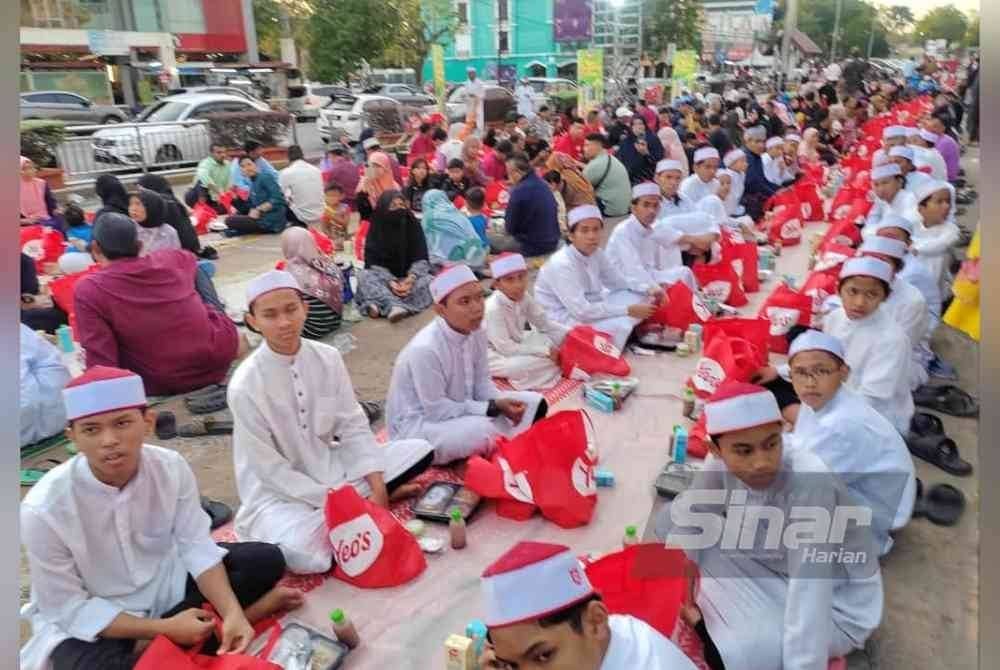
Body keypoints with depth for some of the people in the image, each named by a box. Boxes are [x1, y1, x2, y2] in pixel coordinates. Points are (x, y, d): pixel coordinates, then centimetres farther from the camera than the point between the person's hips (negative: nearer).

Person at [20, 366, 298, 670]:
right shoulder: (43, 509, -27)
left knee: (265, 561, -11)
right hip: (85, 621, -4)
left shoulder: (171, 467, -20)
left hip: (162, 582, 4)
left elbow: (198, 547, -14)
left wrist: (232, 613, -29)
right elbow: (67, 609, -19)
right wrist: (164, 628, -26)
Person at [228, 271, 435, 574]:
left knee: (419, 450, -5)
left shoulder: (328, 357, -8)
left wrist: (377, 488, -14)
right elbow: (270, 469, -17)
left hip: (331, 467, 5)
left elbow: (353, 427, -3)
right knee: (306, 555, -35)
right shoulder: (245, 385, -21)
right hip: (278, 493, -5)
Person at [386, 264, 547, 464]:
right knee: (484, 429, -35)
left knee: (534, 403, -2)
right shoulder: (424, 349, -30)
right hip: (417, 428, -8)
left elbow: (482, 382, 3)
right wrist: (495, 407, -25)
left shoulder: (476, 333, -7)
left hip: (462, 411, 8)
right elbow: (437, 410, -25)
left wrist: (503, 403, -19)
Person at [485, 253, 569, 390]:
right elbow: (505, 348, -30)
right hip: (495, 354, -8)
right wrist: (545, 351, -28)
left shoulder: (523, 297, -7)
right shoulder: (493, 308, -29)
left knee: (561, 337, 1)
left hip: (516, 345, 8)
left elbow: (544, 324, 4)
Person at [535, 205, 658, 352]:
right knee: (620, 326, -28)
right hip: (562, 322, -9)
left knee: (640, 297, -1)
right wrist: (628, 310, -26)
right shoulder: (561, 264, -26)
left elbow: (620, 282, 9)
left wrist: (648, 290, -11)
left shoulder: (596, 253, -1)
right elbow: (581, 311, -30)